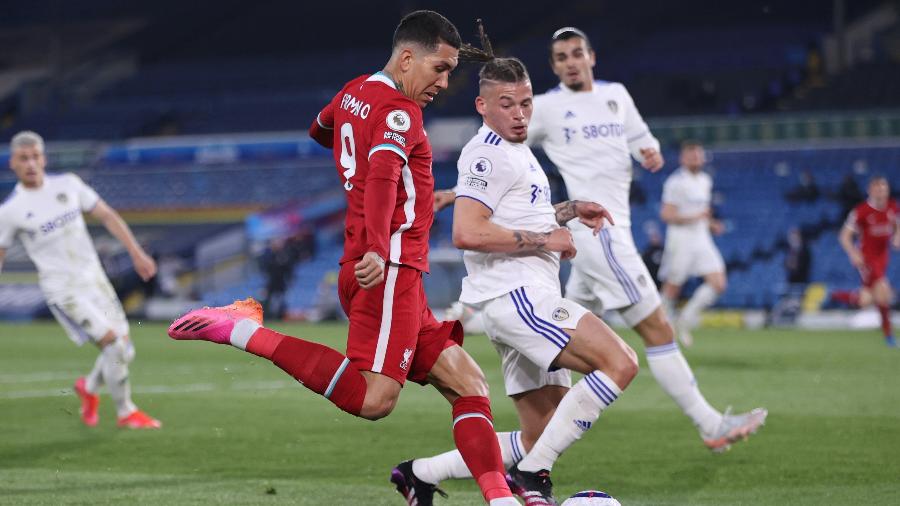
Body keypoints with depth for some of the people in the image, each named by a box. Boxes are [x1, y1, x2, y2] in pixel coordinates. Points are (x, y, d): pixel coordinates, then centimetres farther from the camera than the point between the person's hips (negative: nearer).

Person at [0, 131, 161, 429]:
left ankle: (89, 388, 34)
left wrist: (137, 253, 3)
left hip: (93, 278, 5)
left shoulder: (67, 184, 2)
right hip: (61, 289, -5)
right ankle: (125, 413, 1)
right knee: (112, 343, -17)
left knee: (124, 350, 3)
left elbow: (107, 215, 8)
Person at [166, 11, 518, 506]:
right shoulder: (398, 110, -9)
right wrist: (376, 249, -42)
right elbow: (382, 177, -27)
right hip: (389, 268, -10)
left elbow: (319, 130, 40)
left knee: (468, 385, 6)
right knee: (373, 399, -22)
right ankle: (246, 332, -18)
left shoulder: (355, 92, 18)